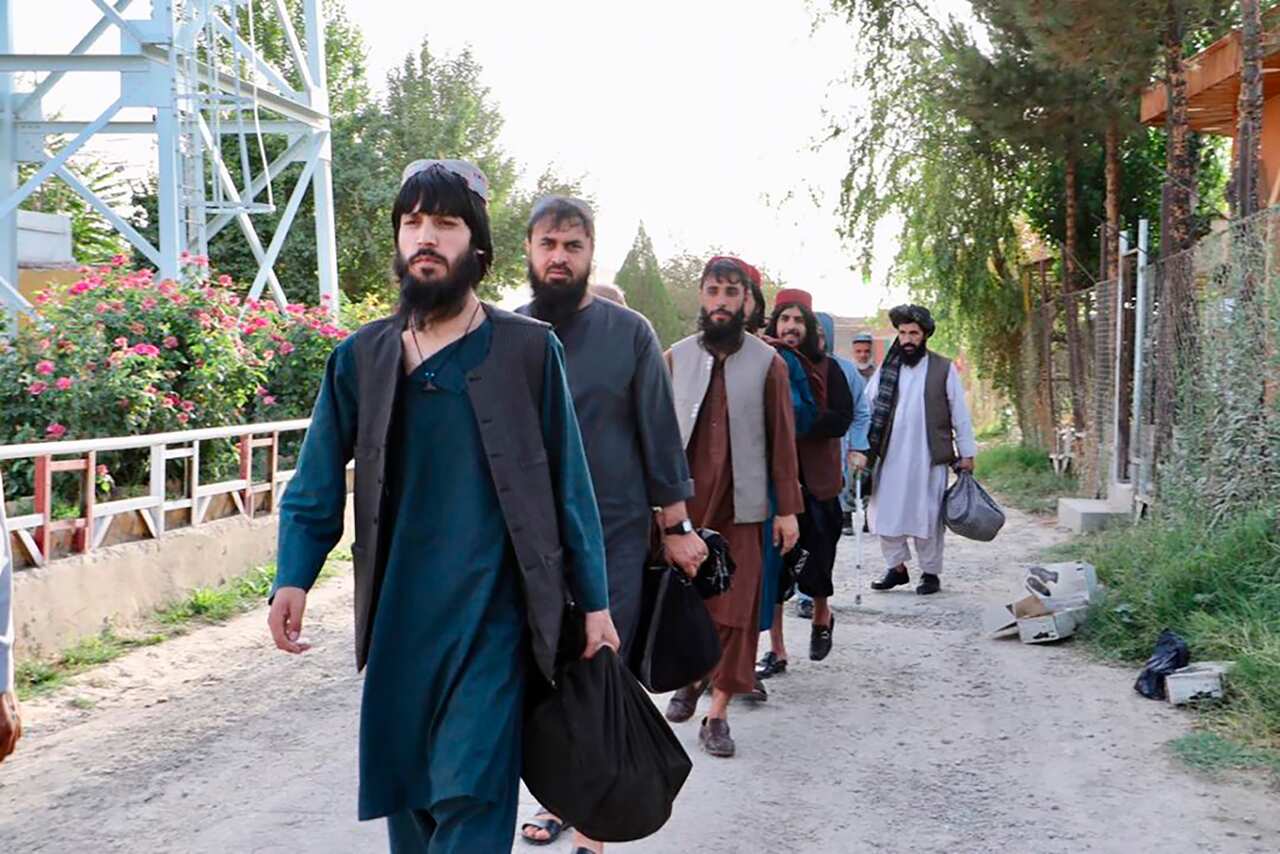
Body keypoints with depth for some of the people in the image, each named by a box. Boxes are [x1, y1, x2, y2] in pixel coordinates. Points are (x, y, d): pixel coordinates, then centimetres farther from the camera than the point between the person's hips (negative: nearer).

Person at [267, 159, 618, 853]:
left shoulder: (529, 350, -2)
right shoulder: (360, 357, 5)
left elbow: (568, 484, 1)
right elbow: (317, 484, 6)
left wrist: (593, 603, 1)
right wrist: (293, 579, -9)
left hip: (493, 614, -3)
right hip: (398, 615, 3)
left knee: (470, 794, -7)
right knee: (405, 792, 13)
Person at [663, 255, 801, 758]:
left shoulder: (767, 363, 2)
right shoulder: (676, 358, 6)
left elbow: (782, 438, 3)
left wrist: (787, 508, 0)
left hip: (739, 508, -1)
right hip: (682, 504, 1)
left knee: (734, 611, -1)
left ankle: (717, 713, 8)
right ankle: (689, 679, 32)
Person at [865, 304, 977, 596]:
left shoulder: (944, 369, 1)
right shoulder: (887, 369, 7)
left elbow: (960, 414, 3)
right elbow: (866, 407, 4)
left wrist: (966, 453, 1)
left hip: (930, 458, -2)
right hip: (891, 457, 3)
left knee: (927, 517, 4)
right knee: (885, 515, 4)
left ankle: (930, 572, 19)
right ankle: (896, 567, 20)